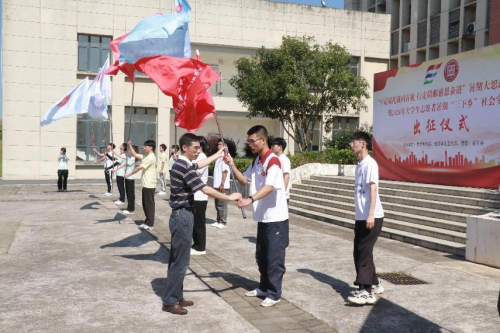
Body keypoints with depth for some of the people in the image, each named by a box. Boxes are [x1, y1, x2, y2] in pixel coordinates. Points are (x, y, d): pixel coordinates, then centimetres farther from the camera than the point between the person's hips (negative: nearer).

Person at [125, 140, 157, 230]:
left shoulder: (151, 157, -17)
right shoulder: (147, 157, 14)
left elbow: (139, 167, -16)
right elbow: (135, 155, 18)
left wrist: (129, 174, -9)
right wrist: (130, 146, 8)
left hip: (149, 185, -10)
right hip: (146, 185, 10)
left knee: (149, 204, -3)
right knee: (145, 204, 14)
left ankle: (150, 224, 3)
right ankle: (147, 222, 21)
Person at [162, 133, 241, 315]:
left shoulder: (182, 164, 11)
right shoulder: (184, 167, -20)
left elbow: (199, 164, 31)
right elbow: (206, 190, -23)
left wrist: (218, 155, 38)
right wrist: (229, 197, -14)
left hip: (181, 216, 10)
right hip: (183, 216, -10)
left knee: (176, 259, 15)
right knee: (180, 261, -3)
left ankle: (176, 297, 24)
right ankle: (170, 302, 5)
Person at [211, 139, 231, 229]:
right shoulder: (219, 156, 16)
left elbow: (225, 171, -16)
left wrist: (222, 184, -20)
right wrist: (217, 184, 16)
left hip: (222, 185, -9)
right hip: (217, 185, 9)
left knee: (222, 205, -3)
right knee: (217, 205, 13)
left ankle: (223, 222, 3)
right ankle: (218, 221, 20)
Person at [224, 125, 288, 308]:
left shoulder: (273, 161, -18)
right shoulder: (256, 161, 11)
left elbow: (269, 187, -30)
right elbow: (243, 180, 16)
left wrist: (250, 199, -42)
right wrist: (232, 165, 1)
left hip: (275, 217, -9)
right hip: (262, 217, 9)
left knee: (274, 256, -1)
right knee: (261, 255, 17)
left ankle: (274, 294, 9)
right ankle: (264, 287, 31)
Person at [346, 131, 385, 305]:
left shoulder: (370, 163, -10)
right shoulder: (359, 165, 17)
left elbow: (373, 189, -18)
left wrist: (371, 214, -25)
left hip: (371, 217, -9)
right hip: (361, 217, 9)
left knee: (364, 252, -10)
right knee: (359, 252, 12)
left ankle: (366, 291, -9)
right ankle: (374, 284, 24)